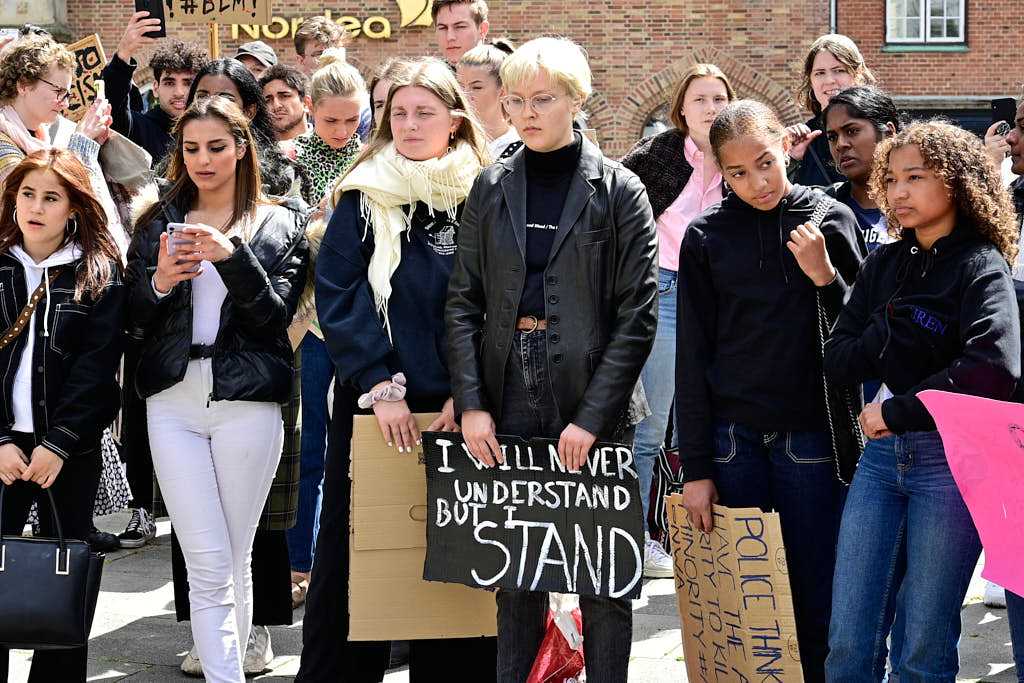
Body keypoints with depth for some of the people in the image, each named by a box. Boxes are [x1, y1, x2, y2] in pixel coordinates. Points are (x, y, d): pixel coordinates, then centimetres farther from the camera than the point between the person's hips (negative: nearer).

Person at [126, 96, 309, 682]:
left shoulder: (281, 225, 8)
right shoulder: (160, 222, 13)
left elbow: (276, 315, -3)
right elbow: (136, 320, 10)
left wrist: (233, 257, -18)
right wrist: (159, 283, -12)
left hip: (247, 401, -1)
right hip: (174, 398, 1)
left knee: (236, 562, 3)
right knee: (209, 566, -6)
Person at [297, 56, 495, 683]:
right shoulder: (363, 197, 4)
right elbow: (338, 296, -3)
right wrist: (378, 385, -13)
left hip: (455, 407, 0)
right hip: (371, 401, 0)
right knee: (354, 547, 3)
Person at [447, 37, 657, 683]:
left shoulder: (618, 190, -2)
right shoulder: (492, 188, 7)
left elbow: (638, 315, -6)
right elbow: (465, 302, 6)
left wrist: (592, 416, -13)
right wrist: (471, 403, -6)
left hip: (592, 404, -3)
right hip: (510, 401, 3)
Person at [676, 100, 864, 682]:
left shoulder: (832, 220, 3)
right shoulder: (705, 236, 3)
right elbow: (693, 355, 4)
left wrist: (826, 276, -14)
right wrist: (695, 467, 1)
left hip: (811, 436, 0)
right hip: (732, 439, 1)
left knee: (816, 593, 2)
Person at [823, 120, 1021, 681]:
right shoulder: (884, 264, 10)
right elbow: (837, 360, 6)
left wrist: (896, 412, -16)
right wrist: (893, 331, -13)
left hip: (951, 459, -5)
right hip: (882, 453, 5)